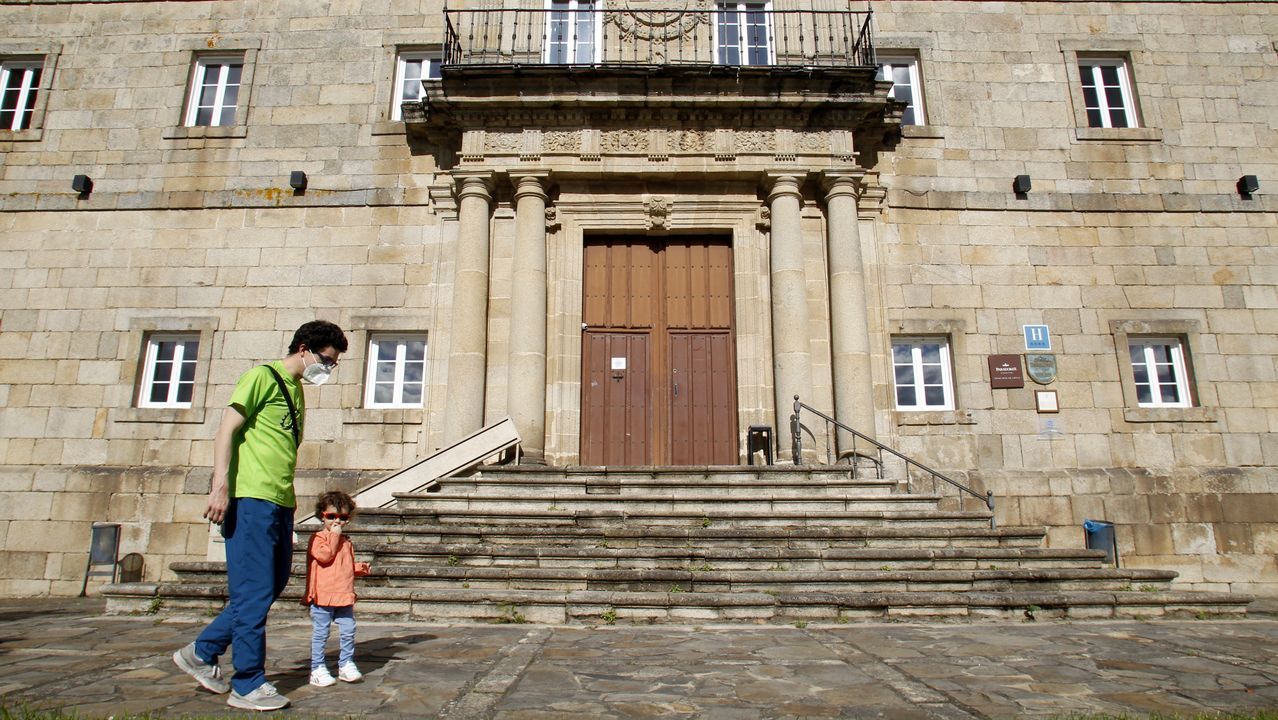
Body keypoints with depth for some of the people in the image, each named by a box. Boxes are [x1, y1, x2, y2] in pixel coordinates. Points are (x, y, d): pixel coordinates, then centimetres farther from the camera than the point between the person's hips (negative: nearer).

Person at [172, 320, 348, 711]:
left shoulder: (296, 389, 20)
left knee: (273, 585, 14)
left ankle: (201, 653, 28)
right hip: (251, 500, -9)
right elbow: (226, 430, -11)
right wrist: (220, 486, -19)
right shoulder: (262, 376, -5)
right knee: (254, 593, -3)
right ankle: (248, 686, 7)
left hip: (280, 503, 9)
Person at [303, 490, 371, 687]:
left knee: (348, 631, 7)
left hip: (345, 596, 6)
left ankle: (346, 665, 20)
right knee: (320, 634, 3)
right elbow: (325, 555, -21)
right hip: (323, 596, -6)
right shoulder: (318, 538, -4)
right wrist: (334, 535, -14)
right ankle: (317, 669, 13)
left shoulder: (346, 541, 17)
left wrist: (359, 568, 7)